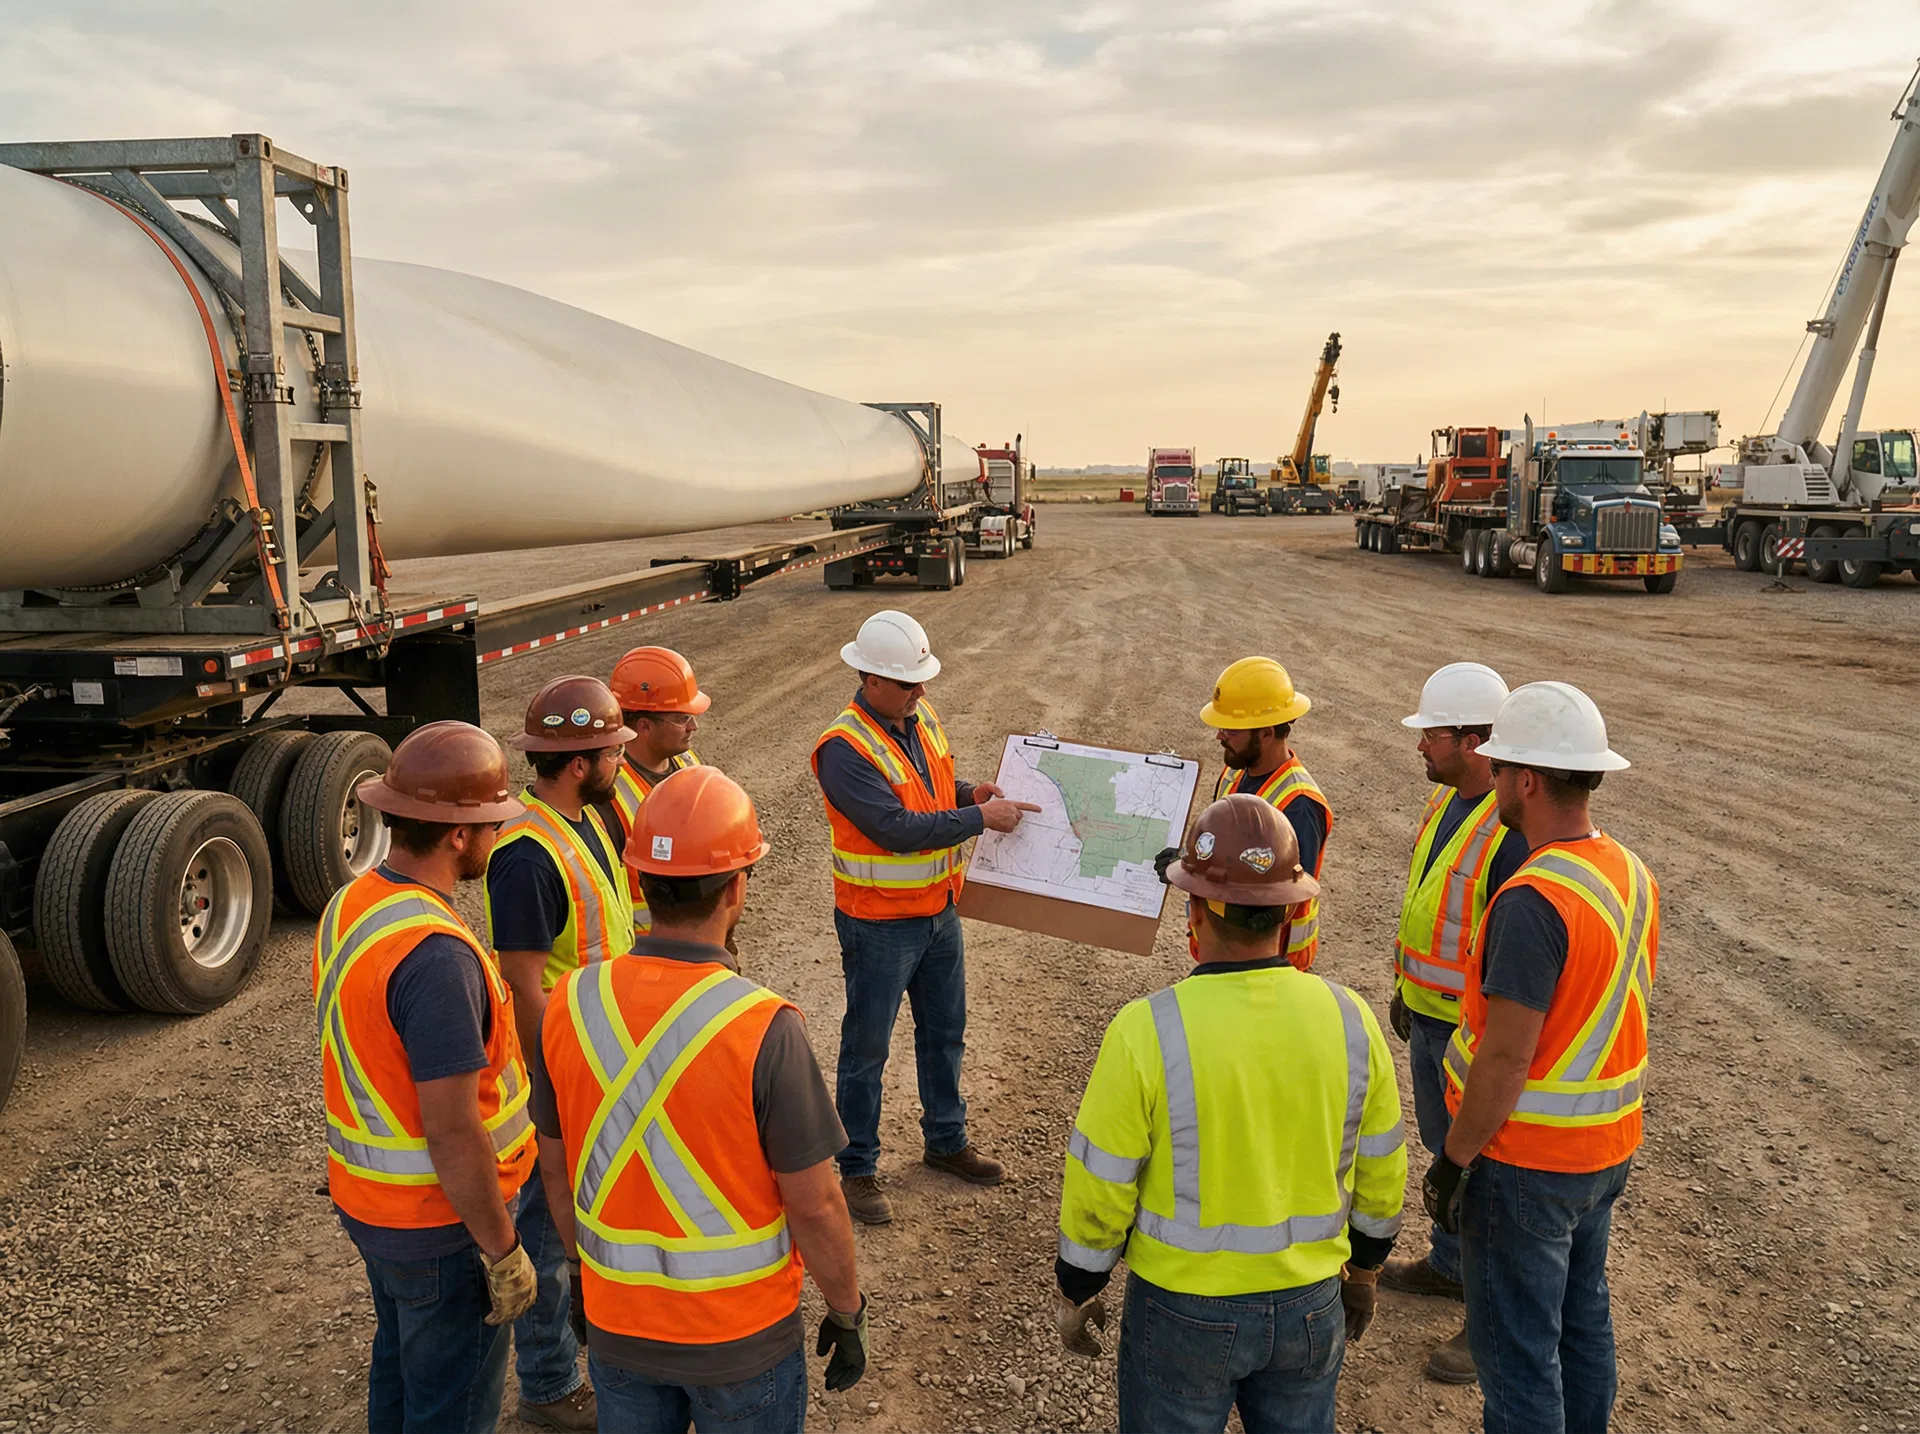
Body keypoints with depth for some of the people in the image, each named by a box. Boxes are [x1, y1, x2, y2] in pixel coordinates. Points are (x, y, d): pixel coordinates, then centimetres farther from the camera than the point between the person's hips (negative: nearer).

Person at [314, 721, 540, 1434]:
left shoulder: (350, 903, -2)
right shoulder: (436, 953, -31)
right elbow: (452, 1130, -28)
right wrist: (502, 1250, -18)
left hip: (365, 1195, 9)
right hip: (441, 1216, -9)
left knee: (399, 1366, 28)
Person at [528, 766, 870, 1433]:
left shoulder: (569, 1003, -13)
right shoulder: (765, 1031, -27)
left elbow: (556, 1169, 1)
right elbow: (814, 1206, -19)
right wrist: (847, 1315, -2)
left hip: (616, 1325, 4)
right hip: (742, 1333, -4)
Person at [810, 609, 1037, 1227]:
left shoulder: (920, 715, 1)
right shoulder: (843, 748, -24)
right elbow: (897, 828, -29)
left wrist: (970, 790, -3)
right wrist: (979, 817, -23)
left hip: (939, 909, 8)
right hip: (879, 923, -8)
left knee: (944, 1031, 21)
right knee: (867, 1046, 7)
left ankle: (946, 1140, 40)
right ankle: (858, 1167, 24)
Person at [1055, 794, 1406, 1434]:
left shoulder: (1146, 1031, -23)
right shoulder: (1348, 1018, -11)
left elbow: (1099, 1188, -14)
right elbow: (1380, 1175, 1)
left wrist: (1074, 1293, 3)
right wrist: (1363, 1270, 18)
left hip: (1183, 1309, -3)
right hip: (1310, 1307, 3)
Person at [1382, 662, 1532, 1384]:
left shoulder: (1514, 829, -25)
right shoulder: (1444, 799, 5)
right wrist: (1404, 987, 22)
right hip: (1428, 1013, 9)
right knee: (1444, 1148, 23)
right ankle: (1449, 1263, 42)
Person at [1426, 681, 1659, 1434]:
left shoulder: (1533, 900, -27)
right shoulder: (1633, 875, 0)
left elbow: (1506, 1058, -25)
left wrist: (1453, 1161, -14)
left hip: (1524, 1157, -8)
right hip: (1606, 1146, 8)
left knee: (1515, 1345, 7)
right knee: (1581, 1317, 23)